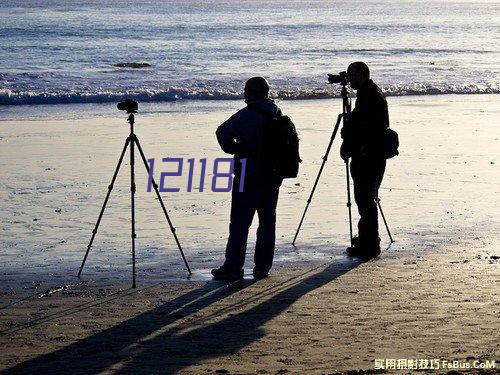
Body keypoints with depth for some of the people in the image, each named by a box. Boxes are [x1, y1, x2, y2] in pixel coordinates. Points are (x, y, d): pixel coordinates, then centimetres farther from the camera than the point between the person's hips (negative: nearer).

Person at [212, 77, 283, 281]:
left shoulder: (247, 115, -14)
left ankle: (233, 268, -3)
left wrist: (234, 149, -8)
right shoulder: (277, 114, 8)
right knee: (267, 221, 12)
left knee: (240, 223, -3)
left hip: (249, 177, -7)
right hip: (273, 177, 7)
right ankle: (263, 266, 15)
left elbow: (223, 132, -24)